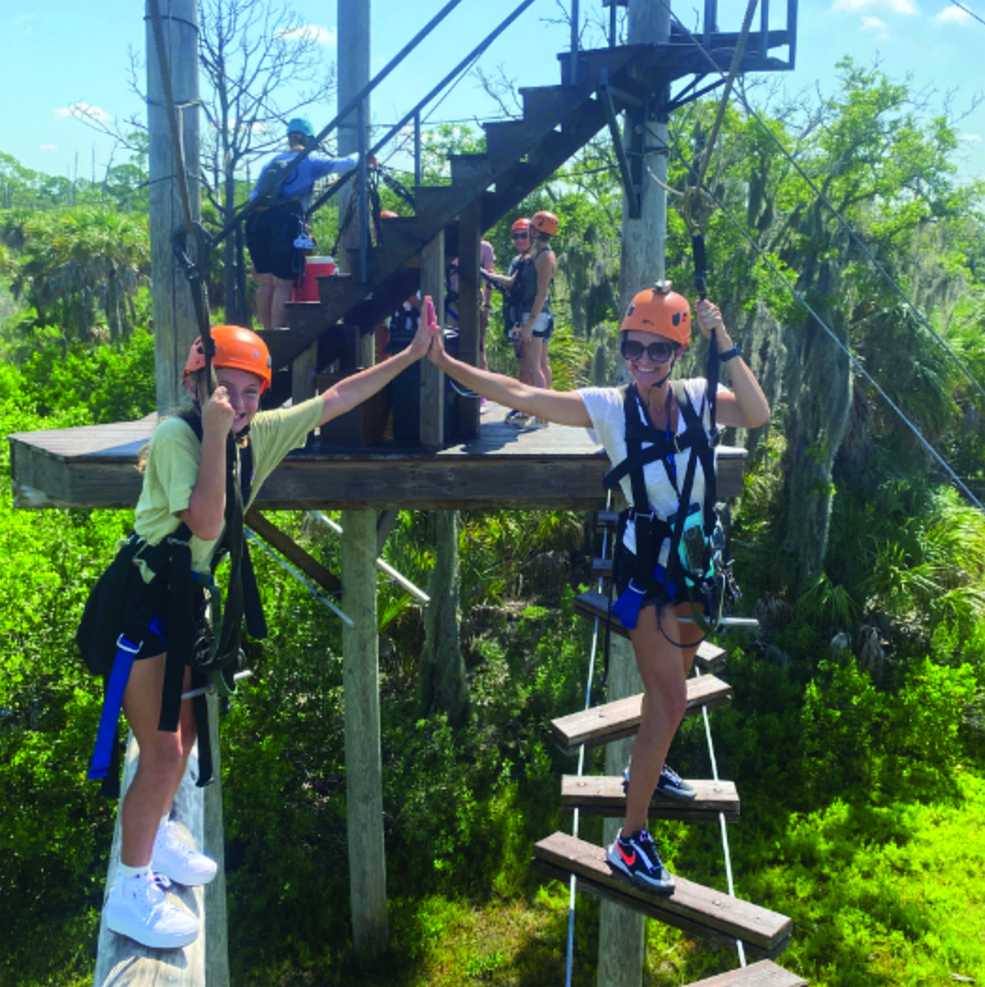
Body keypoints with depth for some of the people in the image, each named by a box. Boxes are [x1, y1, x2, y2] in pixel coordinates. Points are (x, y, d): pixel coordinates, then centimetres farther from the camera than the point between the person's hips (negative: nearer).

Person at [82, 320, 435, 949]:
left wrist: (411, 355, 4)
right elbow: (206, 523, -31)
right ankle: (131, 891, 11)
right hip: (138, 600, -7)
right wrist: (215, 435, -31)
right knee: (162, 750, -5)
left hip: (187, 598, 7)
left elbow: (337, 398, 4)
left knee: (186, 732, 19)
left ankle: (156, 839, 41)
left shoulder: (260, 434, -2)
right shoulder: (177, 435, -20)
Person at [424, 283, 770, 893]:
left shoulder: (699, 399, -6)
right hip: (647, 566, -5)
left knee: (672, 681, 23)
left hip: (697, 560, 5)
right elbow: (521, 395, -17)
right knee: (670, 699, -9)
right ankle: (631, 841, 1)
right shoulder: (610, 408, -13)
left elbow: (758, 415, -24)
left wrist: (725, 345, -27)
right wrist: (446, 363, -23)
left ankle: (648, 767, 50)